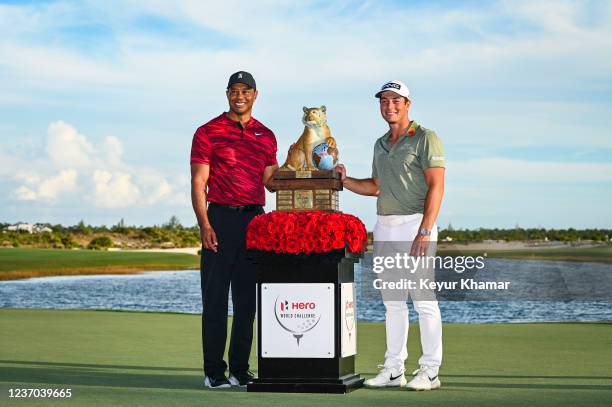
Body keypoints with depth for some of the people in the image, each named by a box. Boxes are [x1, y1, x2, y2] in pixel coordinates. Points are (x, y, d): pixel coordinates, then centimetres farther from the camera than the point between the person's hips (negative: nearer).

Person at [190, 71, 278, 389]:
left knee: (247, 299, 6)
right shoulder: (208, 132, 1)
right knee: (215, 299, -2)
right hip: (220, 218, -4)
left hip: (254, 219, 4)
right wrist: (204, 224, -14)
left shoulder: (265, 136, 14)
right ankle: (214, 371, 2)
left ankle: (240, 369, 12)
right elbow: (198, 182, -3)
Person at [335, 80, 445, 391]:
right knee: (392, 301, 8)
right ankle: (393, 369, 13)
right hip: (384, 226, 7)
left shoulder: (425, 138, -4)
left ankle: (430, 370, -2)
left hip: (415, 223, -7)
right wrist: (344, 181, 10)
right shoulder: (380, 144, 19)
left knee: (424, 299, -7)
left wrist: (424, 231, -19)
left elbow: (436, 186, -11)